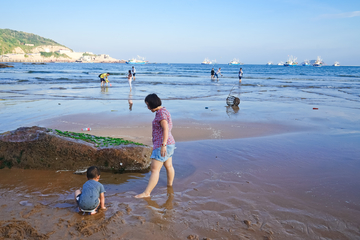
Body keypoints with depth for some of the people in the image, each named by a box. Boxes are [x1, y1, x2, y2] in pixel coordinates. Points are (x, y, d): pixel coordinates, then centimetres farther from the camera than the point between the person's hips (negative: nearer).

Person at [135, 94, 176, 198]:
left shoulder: (161, 112, -17)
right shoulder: (164, 111, 14)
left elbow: (166, 129, -26)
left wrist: (163, 145, -30)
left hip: (162, 145, -10)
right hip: (169, 143, 10)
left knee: (154, 169, -10)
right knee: (168, 166, 24)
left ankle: (146, 193, -9)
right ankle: (170, 185, 41)